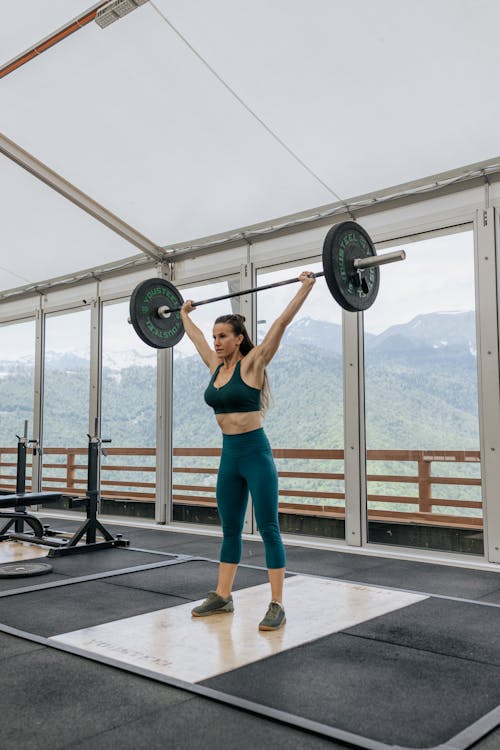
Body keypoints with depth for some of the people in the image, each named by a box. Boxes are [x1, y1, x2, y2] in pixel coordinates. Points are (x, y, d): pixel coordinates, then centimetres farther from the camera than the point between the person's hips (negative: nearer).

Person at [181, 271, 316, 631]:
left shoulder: (252, 363, -8)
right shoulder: (216, 366, 9)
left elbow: (281, 323, -13)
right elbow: (196, 337, 26)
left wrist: (306, 287, -13)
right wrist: (184, 313, 38)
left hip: (256, 453, -7)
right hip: (229, 456, 7)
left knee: (268, 528, -2)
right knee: (230, 529, 14)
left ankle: (277, 606, 4)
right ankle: (222, 597, 26)